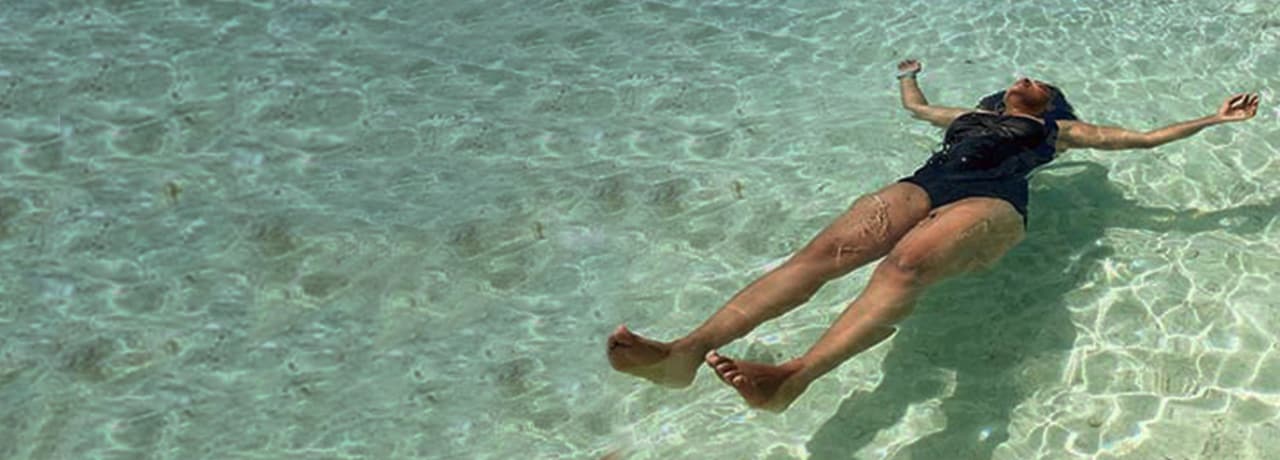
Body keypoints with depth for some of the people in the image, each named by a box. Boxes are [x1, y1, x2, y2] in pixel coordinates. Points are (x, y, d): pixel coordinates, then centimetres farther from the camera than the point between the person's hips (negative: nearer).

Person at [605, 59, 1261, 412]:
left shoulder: (1056, 131, 33)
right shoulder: (970, 116, 43)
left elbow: (1143, 138, 35)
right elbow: (916, 108, 60)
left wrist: (1215, 118, 36)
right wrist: (909, 77, 77)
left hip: (991, 202, -3)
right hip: (922, 185, 3)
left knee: (907, 261, -40)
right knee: (825, 250, -29)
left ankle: (794, 377, -65)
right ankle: (688, 350, -52)